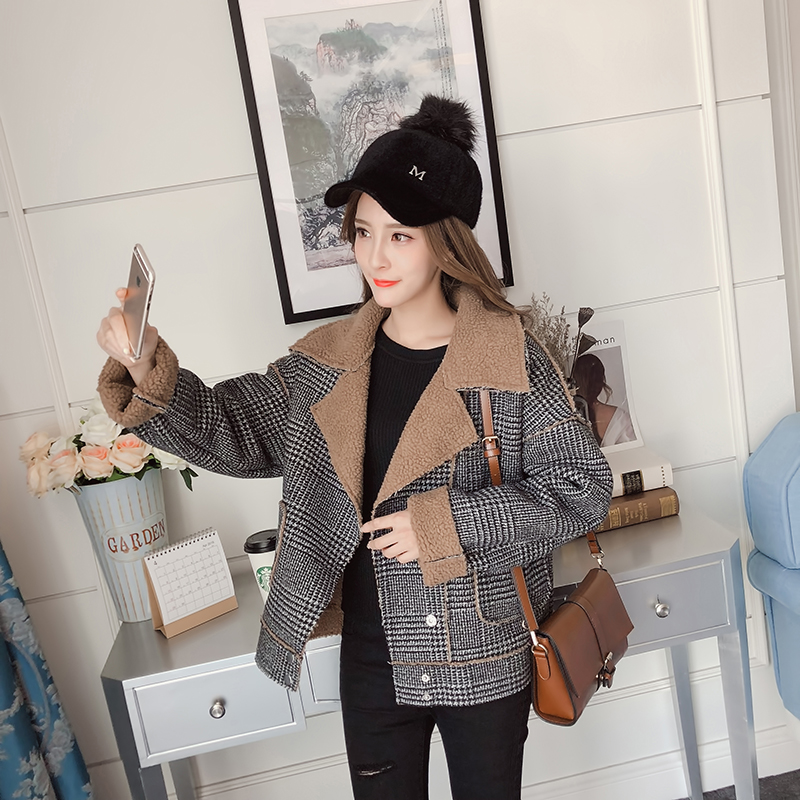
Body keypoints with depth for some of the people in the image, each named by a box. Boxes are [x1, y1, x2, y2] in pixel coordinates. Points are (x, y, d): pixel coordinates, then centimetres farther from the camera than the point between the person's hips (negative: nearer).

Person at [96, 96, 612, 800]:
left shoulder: (510, 358, -15)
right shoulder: (330, 360, -3)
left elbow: (581, 490, -14)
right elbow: (232, 430, -1)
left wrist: (445, 525, -21)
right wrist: (151, 377, -19)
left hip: (484, 661, -3)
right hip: (371, 663, 3)